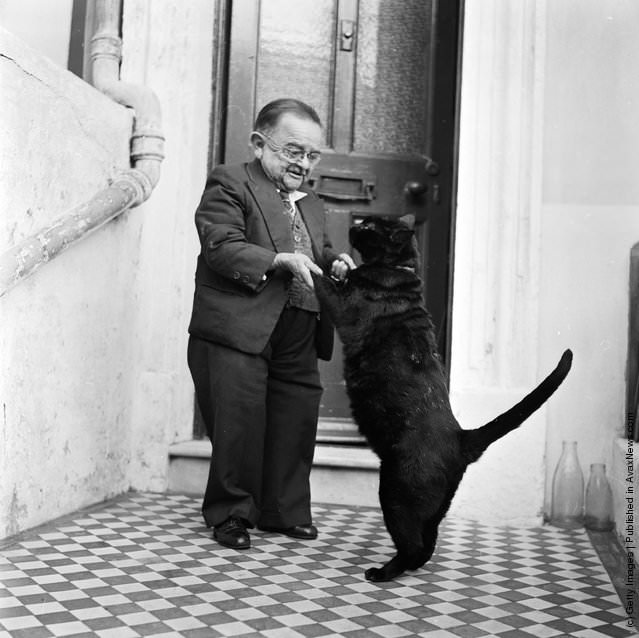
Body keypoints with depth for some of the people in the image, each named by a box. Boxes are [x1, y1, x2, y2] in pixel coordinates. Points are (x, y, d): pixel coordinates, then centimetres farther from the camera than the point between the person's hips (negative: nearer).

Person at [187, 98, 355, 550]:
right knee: (239, 426, -4)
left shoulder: (312, 204, 23)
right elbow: (221, 247, -13)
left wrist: (335, 263, 4)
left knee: (296, 425, 10)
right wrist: (280, 261, -24)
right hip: (238, 332, -6)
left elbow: (320, 253, 28)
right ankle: (231, 513, 14)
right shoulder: (230, 184, 0)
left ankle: (284, 511, 26)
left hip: (298, 342, 7)